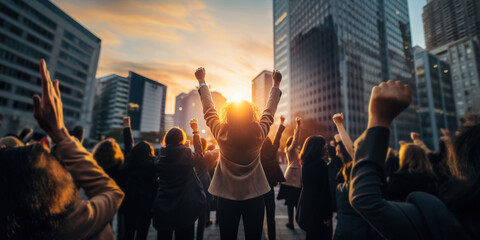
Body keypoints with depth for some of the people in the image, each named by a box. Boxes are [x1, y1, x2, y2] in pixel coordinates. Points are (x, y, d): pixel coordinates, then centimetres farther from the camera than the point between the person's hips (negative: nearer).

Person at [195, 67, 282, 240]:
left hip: (227, 198, 0)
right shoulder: (259, 134, -12)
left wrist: (201, 81, 12)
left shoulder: (222, 134, -15)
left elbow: (209, 109, -1)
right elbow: (269, 111, 3)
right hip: (254, 196, 1)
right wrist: (276, 84, 17)